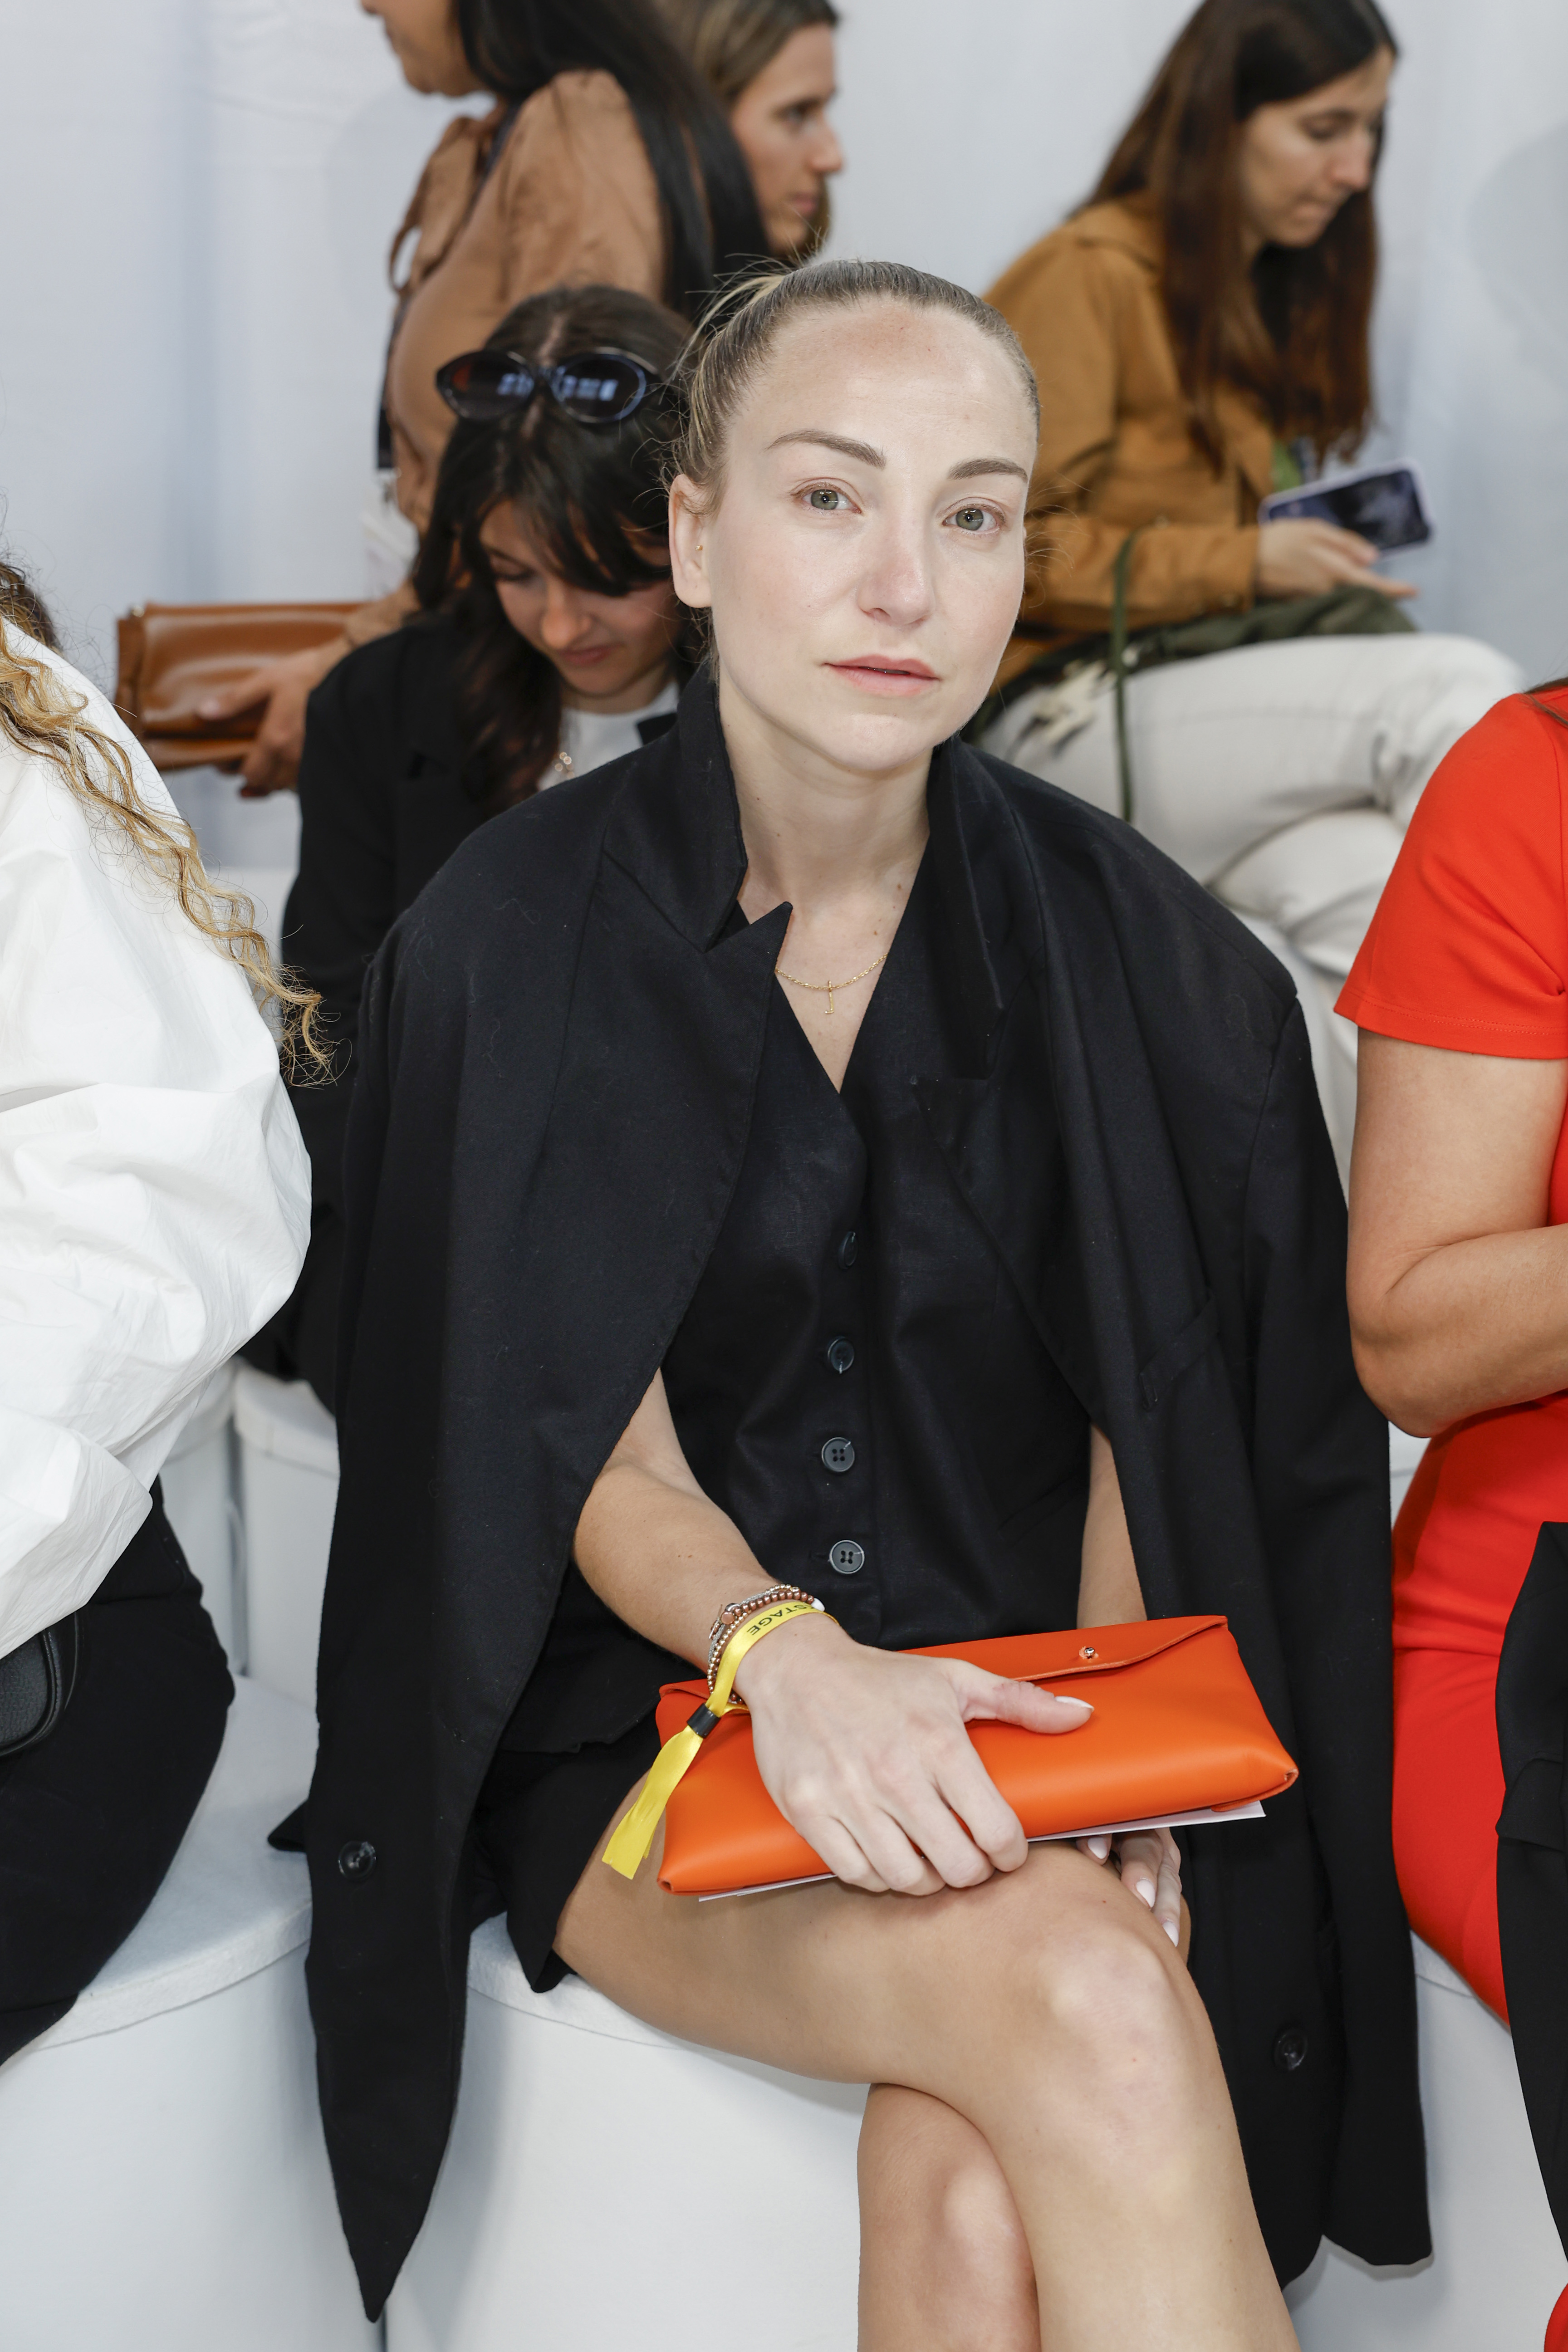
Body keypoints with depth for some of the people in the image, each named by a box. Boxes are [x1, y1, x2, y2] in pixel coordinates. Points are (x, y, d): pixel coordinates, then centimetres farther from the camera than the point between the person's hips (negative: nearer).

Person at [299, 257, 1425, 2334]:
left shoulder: (1129, 950, 1)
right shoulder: (520, 933, -4)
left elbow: (1148, 1421, 4)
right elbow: (602, 1461, -7)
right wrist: (787, 1653, -28)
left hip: (1015, 1716, 2)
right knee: (1089, 2018, -30)